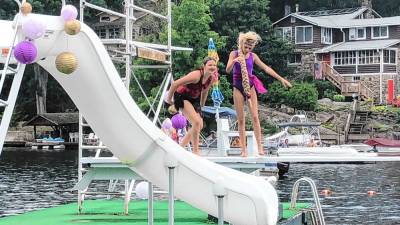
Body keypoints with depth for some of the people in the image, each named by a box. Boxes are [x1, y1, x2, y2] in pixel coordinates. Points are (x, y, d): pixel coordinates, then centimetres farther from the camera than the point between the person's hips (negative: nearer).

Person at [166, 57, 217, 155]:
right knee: (196, 122, -20)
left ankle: (180, 147, 21)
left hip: (194, 99, 8)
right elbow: (175, 84, -28)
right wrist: (169, 99, -16)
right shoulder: (196, 75, -31)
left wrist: (201, 105, 22)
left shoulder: (211, 78, -7)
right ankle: (195, 151, -10)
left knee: (200, 126, 7)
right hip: (182, 97, -8)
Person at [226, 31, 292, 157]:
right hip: (238, 88, -1)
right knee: (241, 120, -1)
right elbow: (228, 70, -11)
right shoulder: (234, 54, -1)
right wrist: (234, 61, -32)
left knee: (255, 116, -8)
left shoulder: (253, 56, 4)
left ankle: (259, 146, -8)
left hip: (250, 87, 1)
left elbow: (266, 68, 6)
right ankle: (243, 149, 0)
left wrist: (281, 79, 4)